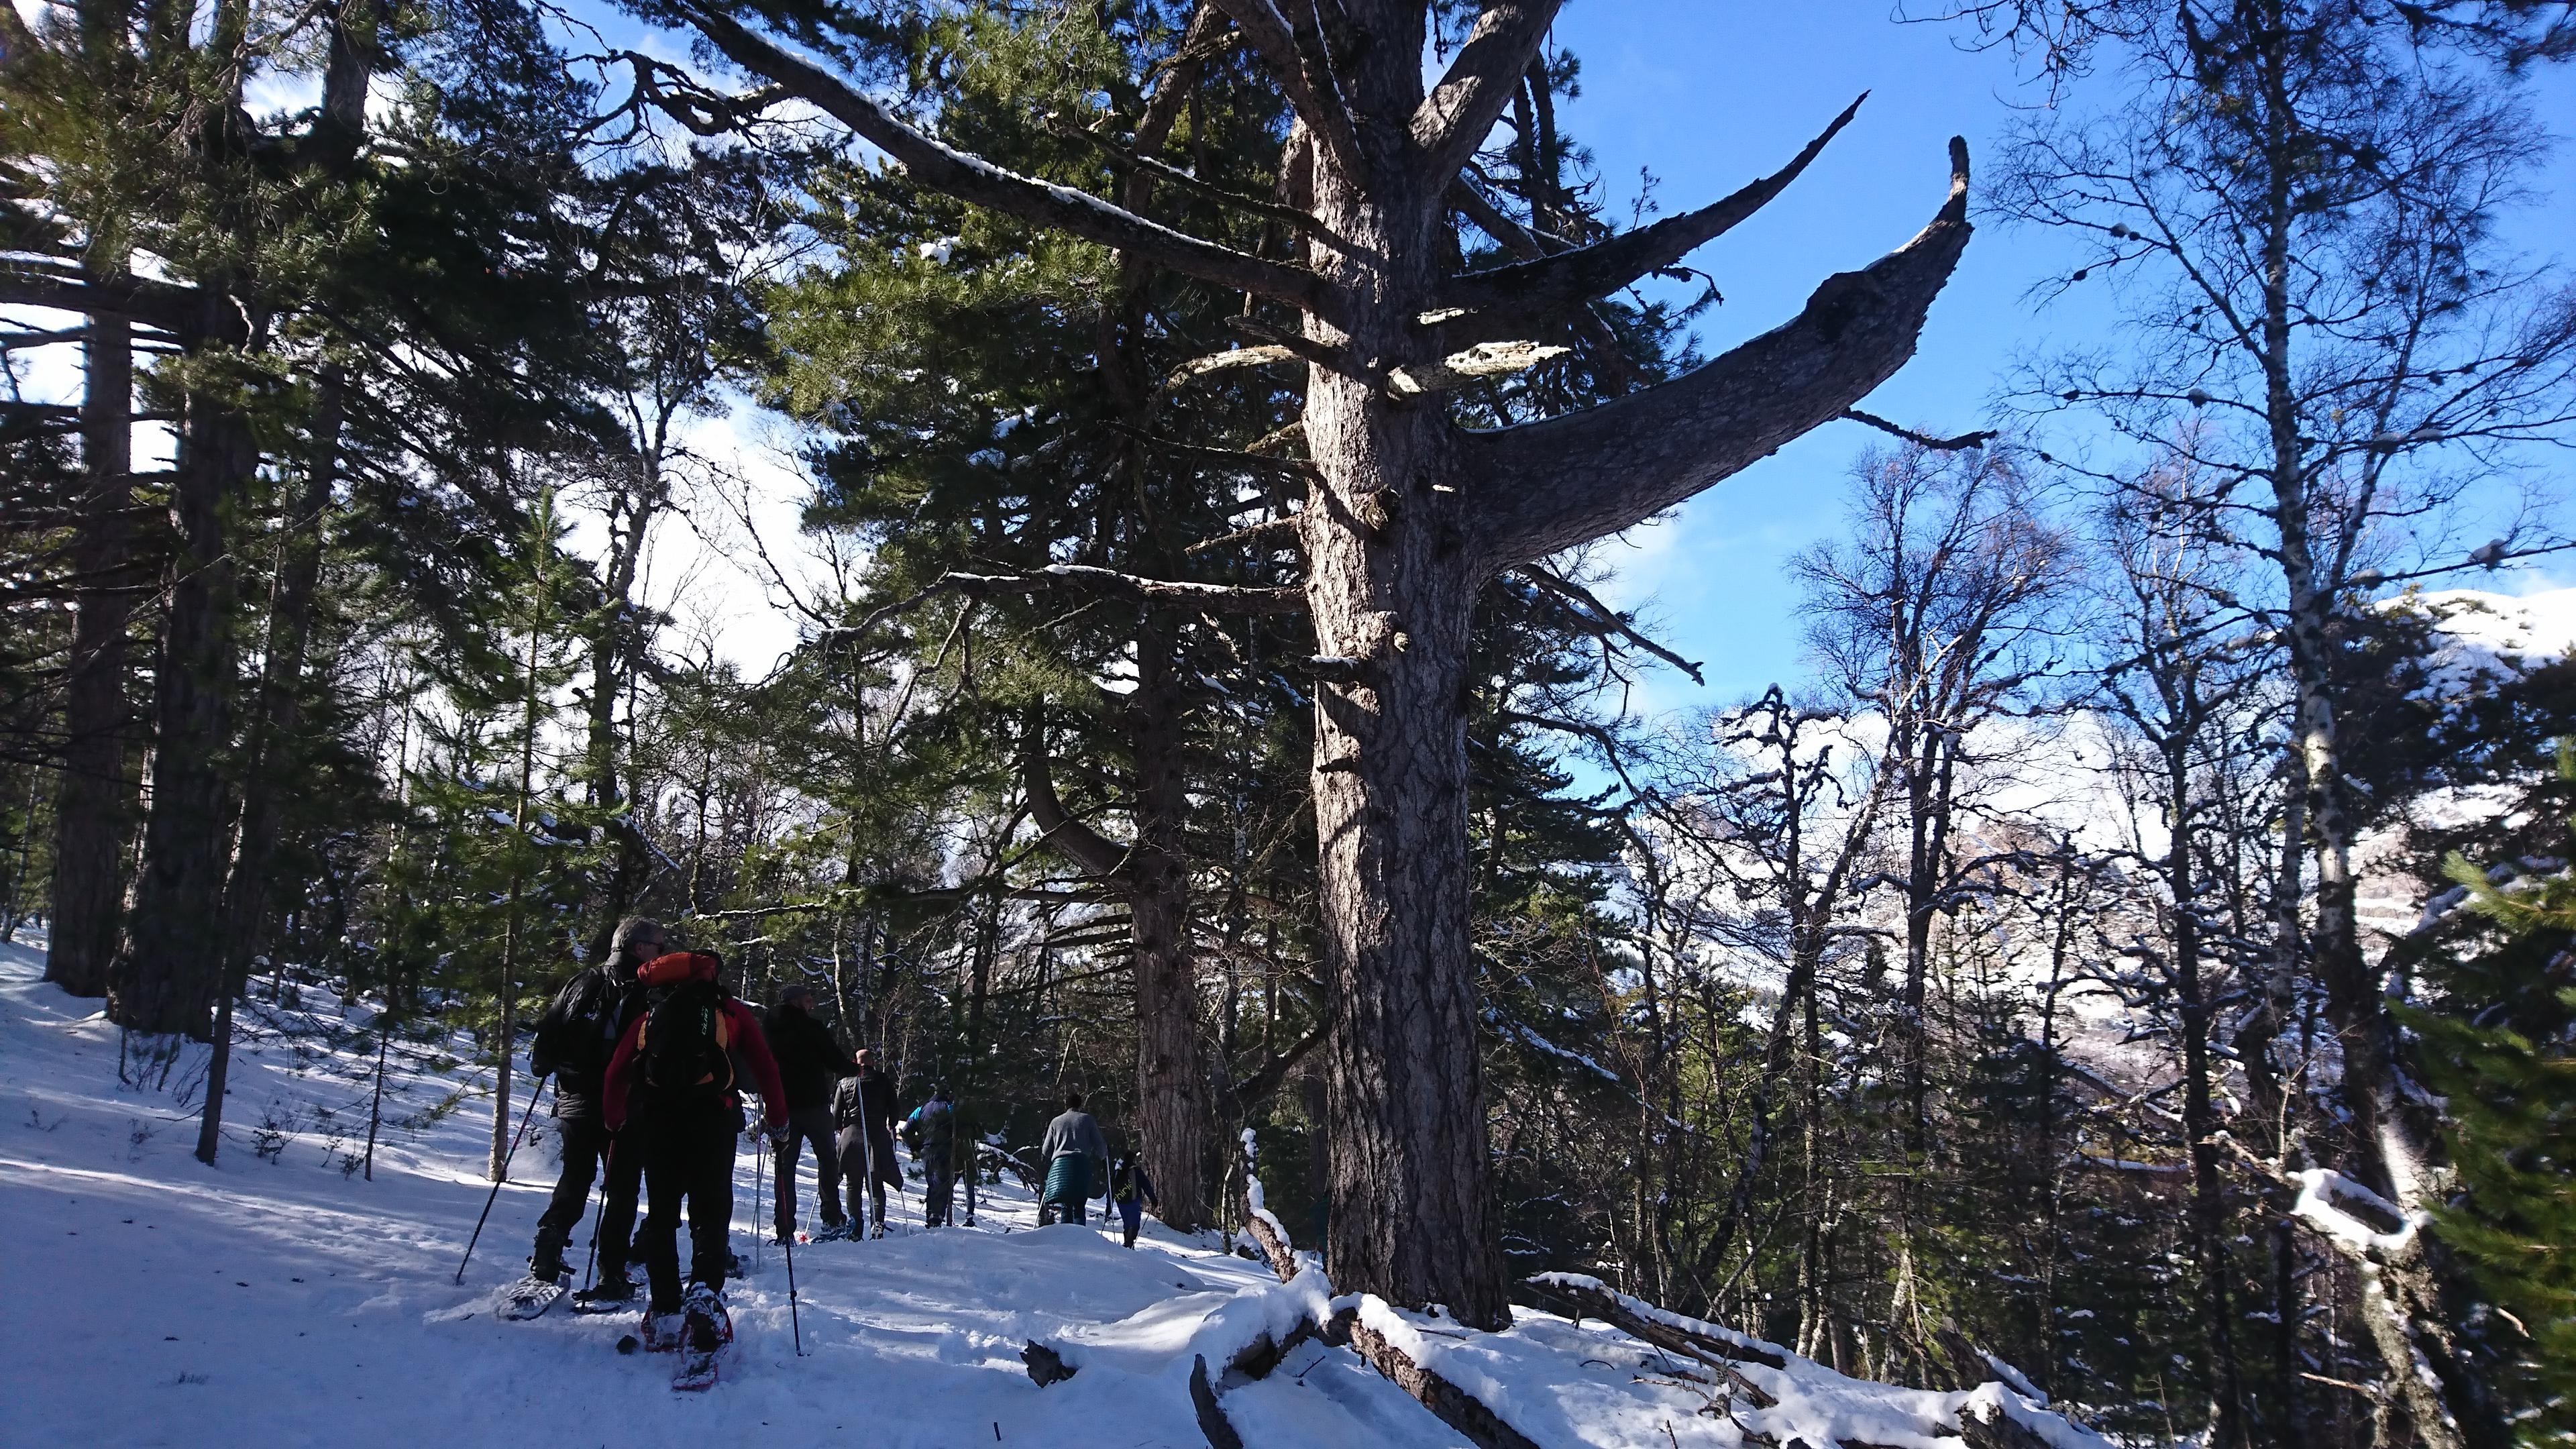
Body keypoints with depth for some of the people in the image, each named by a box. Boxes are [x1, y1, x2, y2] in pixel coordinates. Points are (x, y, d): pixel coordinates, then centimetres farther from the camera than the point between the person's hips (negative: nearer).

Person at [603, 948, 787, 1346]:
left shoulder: (650, 1015, 25)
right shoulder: (731, 1011, 17)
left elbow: (616, 1073, 19)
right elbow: (765, 1067, 10)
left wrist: (615, 1120, 33)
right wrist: (778, 1120, 18)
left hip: (657, 1119, 2)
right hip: (712, 1117, -2)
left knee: (661, 1216, 11)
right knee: (711, 1213, 1)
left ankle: (664, 1313, 7)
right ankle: (705, 1291, -22)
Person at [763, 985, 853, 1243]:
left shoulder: (771, 1029, 9)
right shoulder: (811, 1028, -8)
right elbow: (836, 1060, -8)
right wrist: (854, 1069, 12)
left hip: (781, 1105, 5)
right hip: (812, 1103, -5)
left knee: (785, 1166, 5)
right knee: (827, 1158, 8)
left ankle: (785, 1231, -1)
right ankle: (833, 1221, 1)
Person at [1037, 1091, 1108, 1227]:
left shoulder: (1056, 1122, 18)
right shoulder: (1087, 1119, 13)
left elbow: (1045, 1151, 20)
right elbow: (1099, 1145, 9)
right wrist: (1103, 1157, 31)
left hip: (1060, 1164, 2)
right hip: (1082, 1162, -2)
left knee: (1066, 1207, 3)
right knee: (1079, 1206, -3)